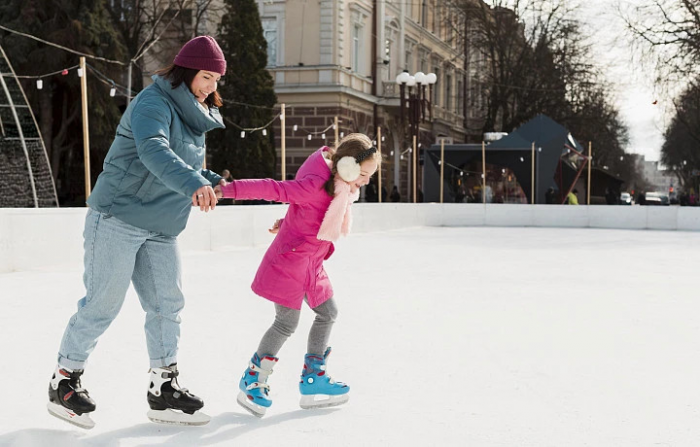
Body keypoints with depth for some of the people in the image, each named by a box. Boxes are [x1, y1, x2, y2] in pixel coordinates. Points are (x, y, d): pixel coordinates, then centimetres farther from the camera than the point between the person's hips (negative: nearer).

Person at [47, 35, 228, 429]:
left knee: (168, 304, 6)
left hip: (161, 229, 9)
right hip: (118, 218, -8)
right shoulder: (154, 104, -15)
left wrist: (211, 181, 6)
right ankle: (65, 381, 14)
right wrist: (193, 185, -48)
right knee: (102, 304, -3)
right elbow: (154, 152, -34)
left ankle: (164, 389, 15)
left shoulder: (196, 116, 15)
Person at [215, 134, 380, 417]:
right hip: (290, 260, -9)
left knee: (328, 313, 13)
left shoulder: (342, 189, 4)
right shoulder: (315, 186, -25)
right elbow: (273, 189, -28)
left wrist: (289, 222, 18)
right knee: (287, 322, -4)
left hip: (312, 264, 9)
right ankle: (253, 380, 13)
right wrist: (228, 189, -32)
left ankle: (313, 378, 23)